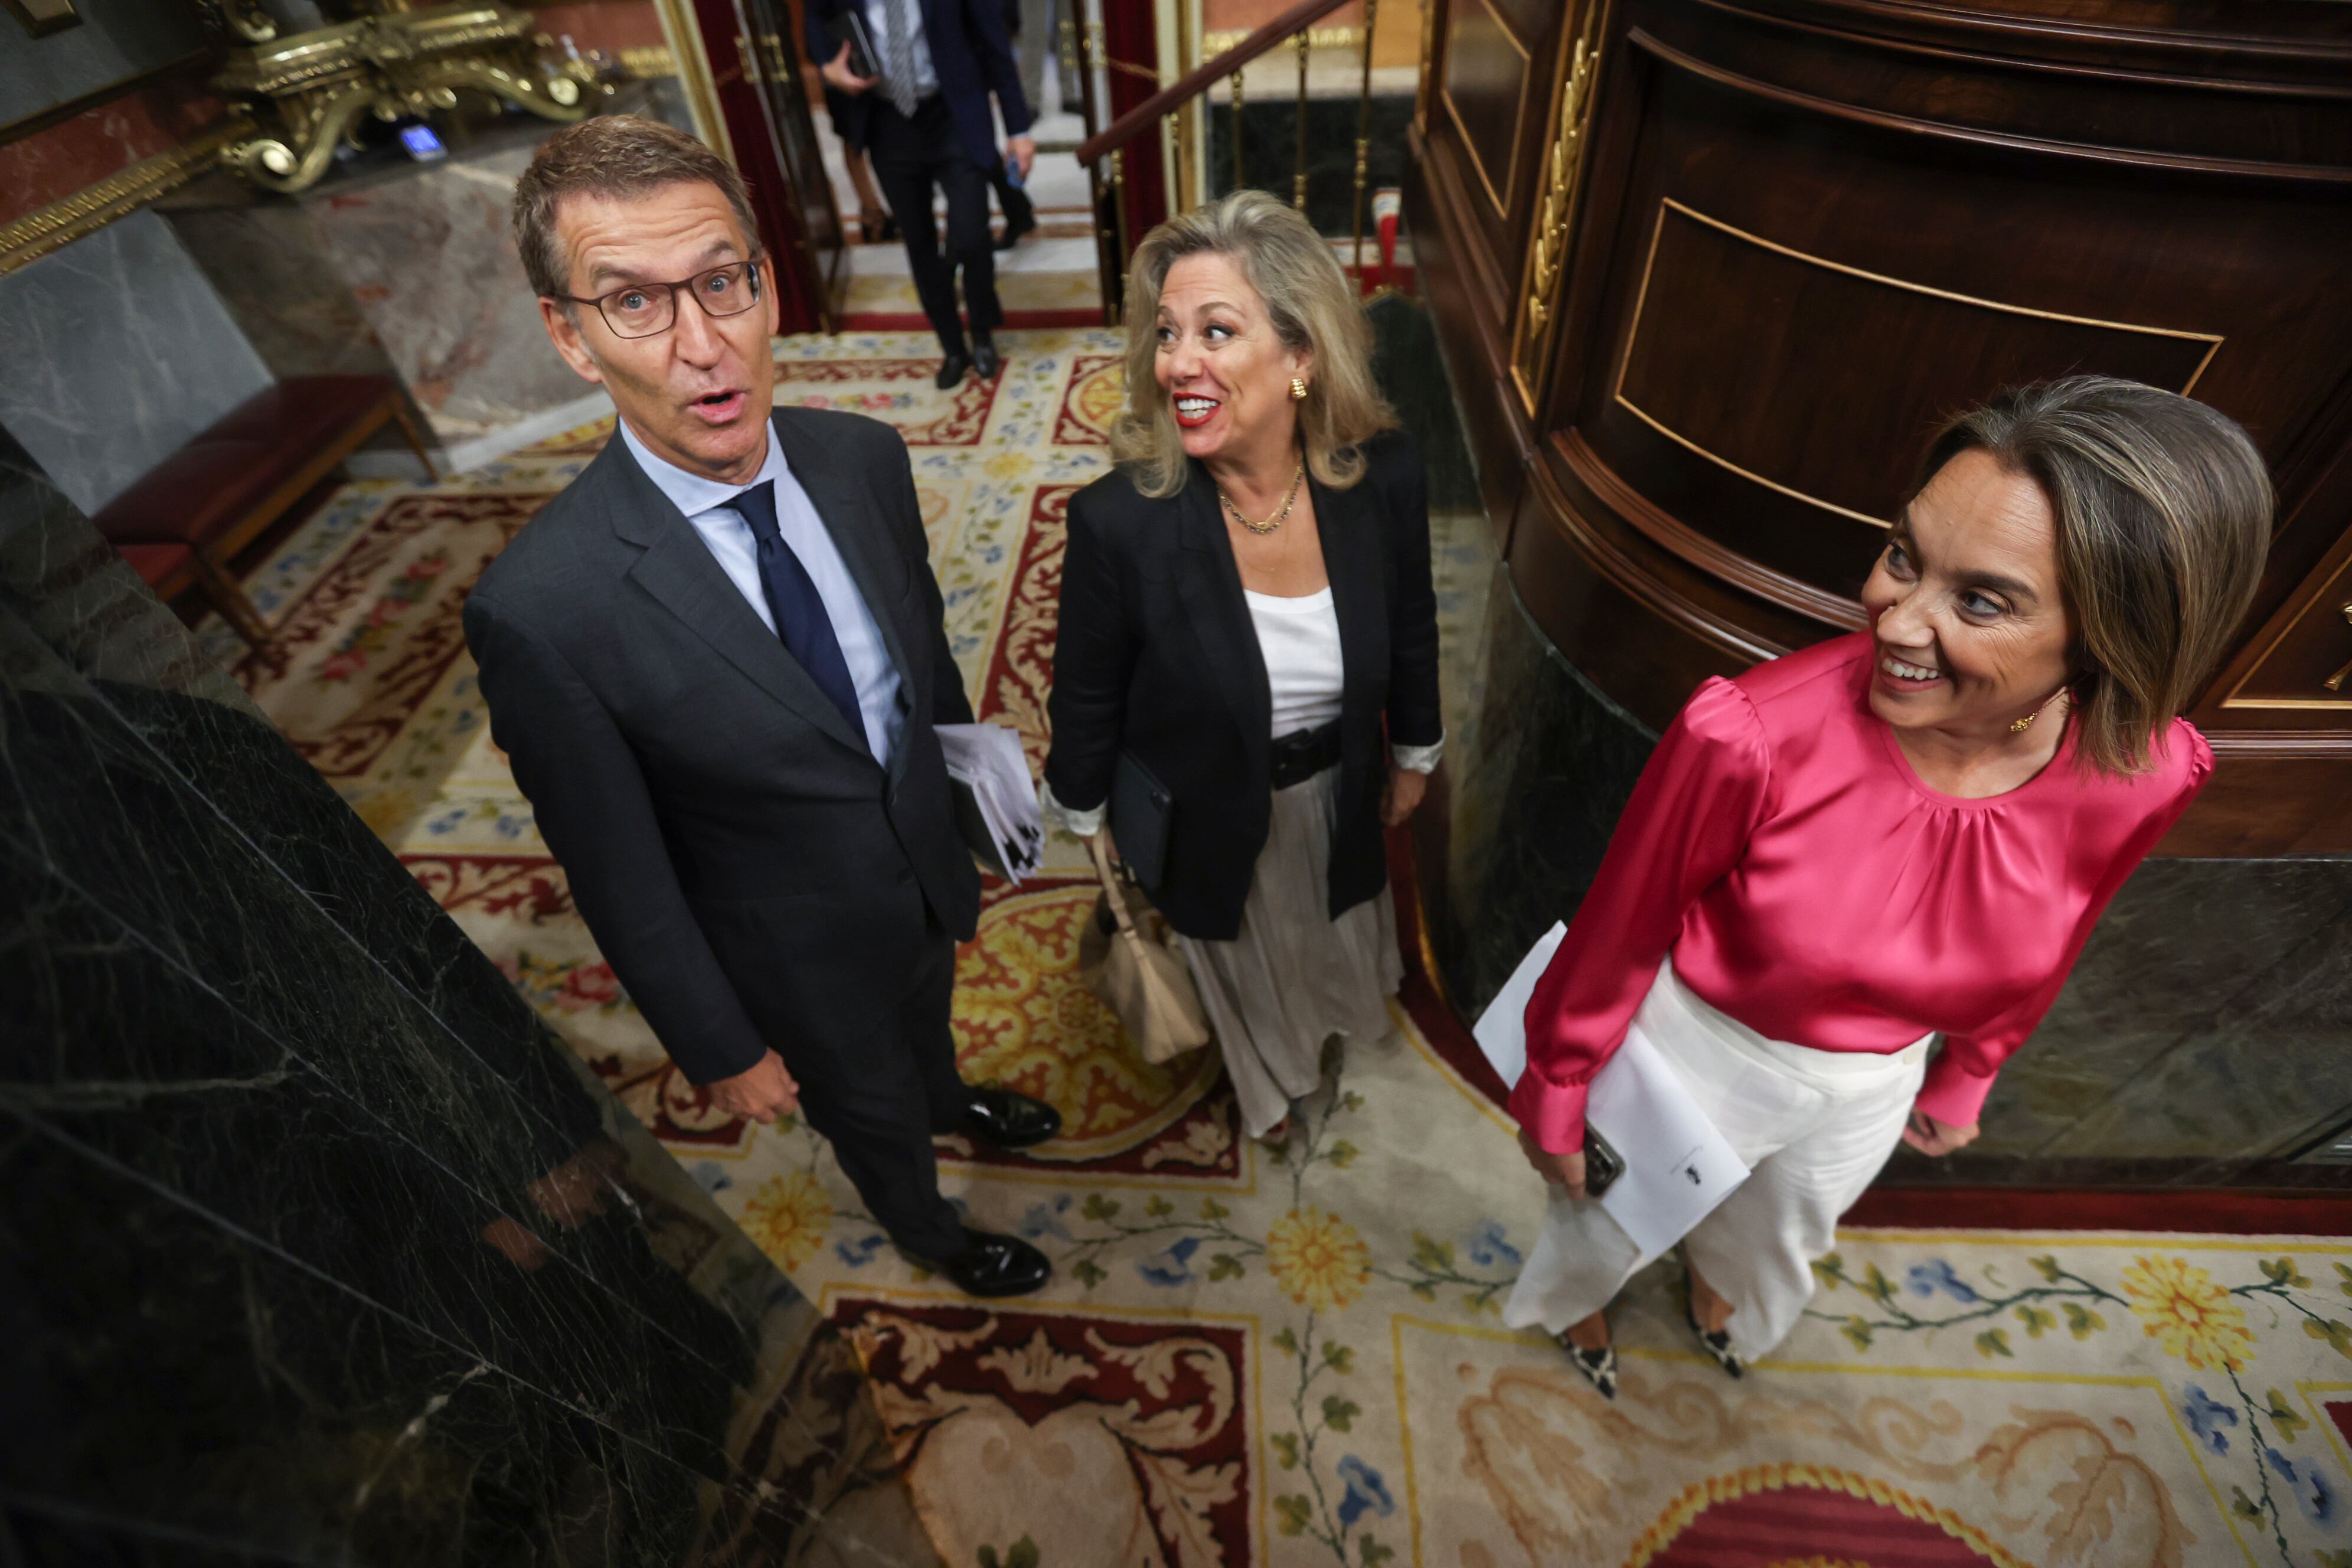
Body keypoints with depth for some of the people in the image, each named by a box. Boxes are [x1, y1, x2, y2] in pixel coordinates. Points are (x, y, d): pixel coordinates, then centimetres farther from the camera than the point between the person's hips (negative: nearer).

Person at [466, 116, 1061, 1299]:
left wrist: (973, 794, 12)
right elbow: (623, 880, -20)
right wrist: (722, 1052, -9)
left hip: (928, 859, 4)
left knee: (925, 1017, 36)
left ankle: (949, 1100, 71)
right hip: (804, 955, -4)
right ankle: (926, 1227, 60)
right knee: (872, 1105, 26)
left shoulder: (865, 457, -17)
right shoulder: (540, 611, -31)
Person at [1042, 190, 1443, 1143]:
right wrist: (1084, 812, -1)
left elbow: (1409, 627, -4)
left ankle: (1330, 1018, 74)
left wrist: (1414, 750, 9)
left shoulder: (1383, 475, -23)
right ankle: (1261, 1080, 66)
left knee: (1332, 926, 34)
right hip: (1204, 806, -2)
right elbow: (1088, 696, -15)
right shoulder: (1119, 521, -32)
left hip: (1337, 786, 3)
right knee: (1239, 950, 29)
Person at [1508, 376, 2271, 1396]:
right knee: (1617, 1214, 27)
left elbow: (2039, 954, -1)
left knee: (1783, 1231, 36)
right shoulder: (1747, 737, -38)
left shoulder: (2146, 777, -23)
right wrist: (1555, 1098, -8)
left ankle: (1720, 1282, 73)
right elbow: (1617, 937, -21)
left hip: (1875, 1083, 4)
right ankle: (1577, 1296, 65)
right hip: (1698, 1047, -3)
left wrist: (1963, 1079, 15)